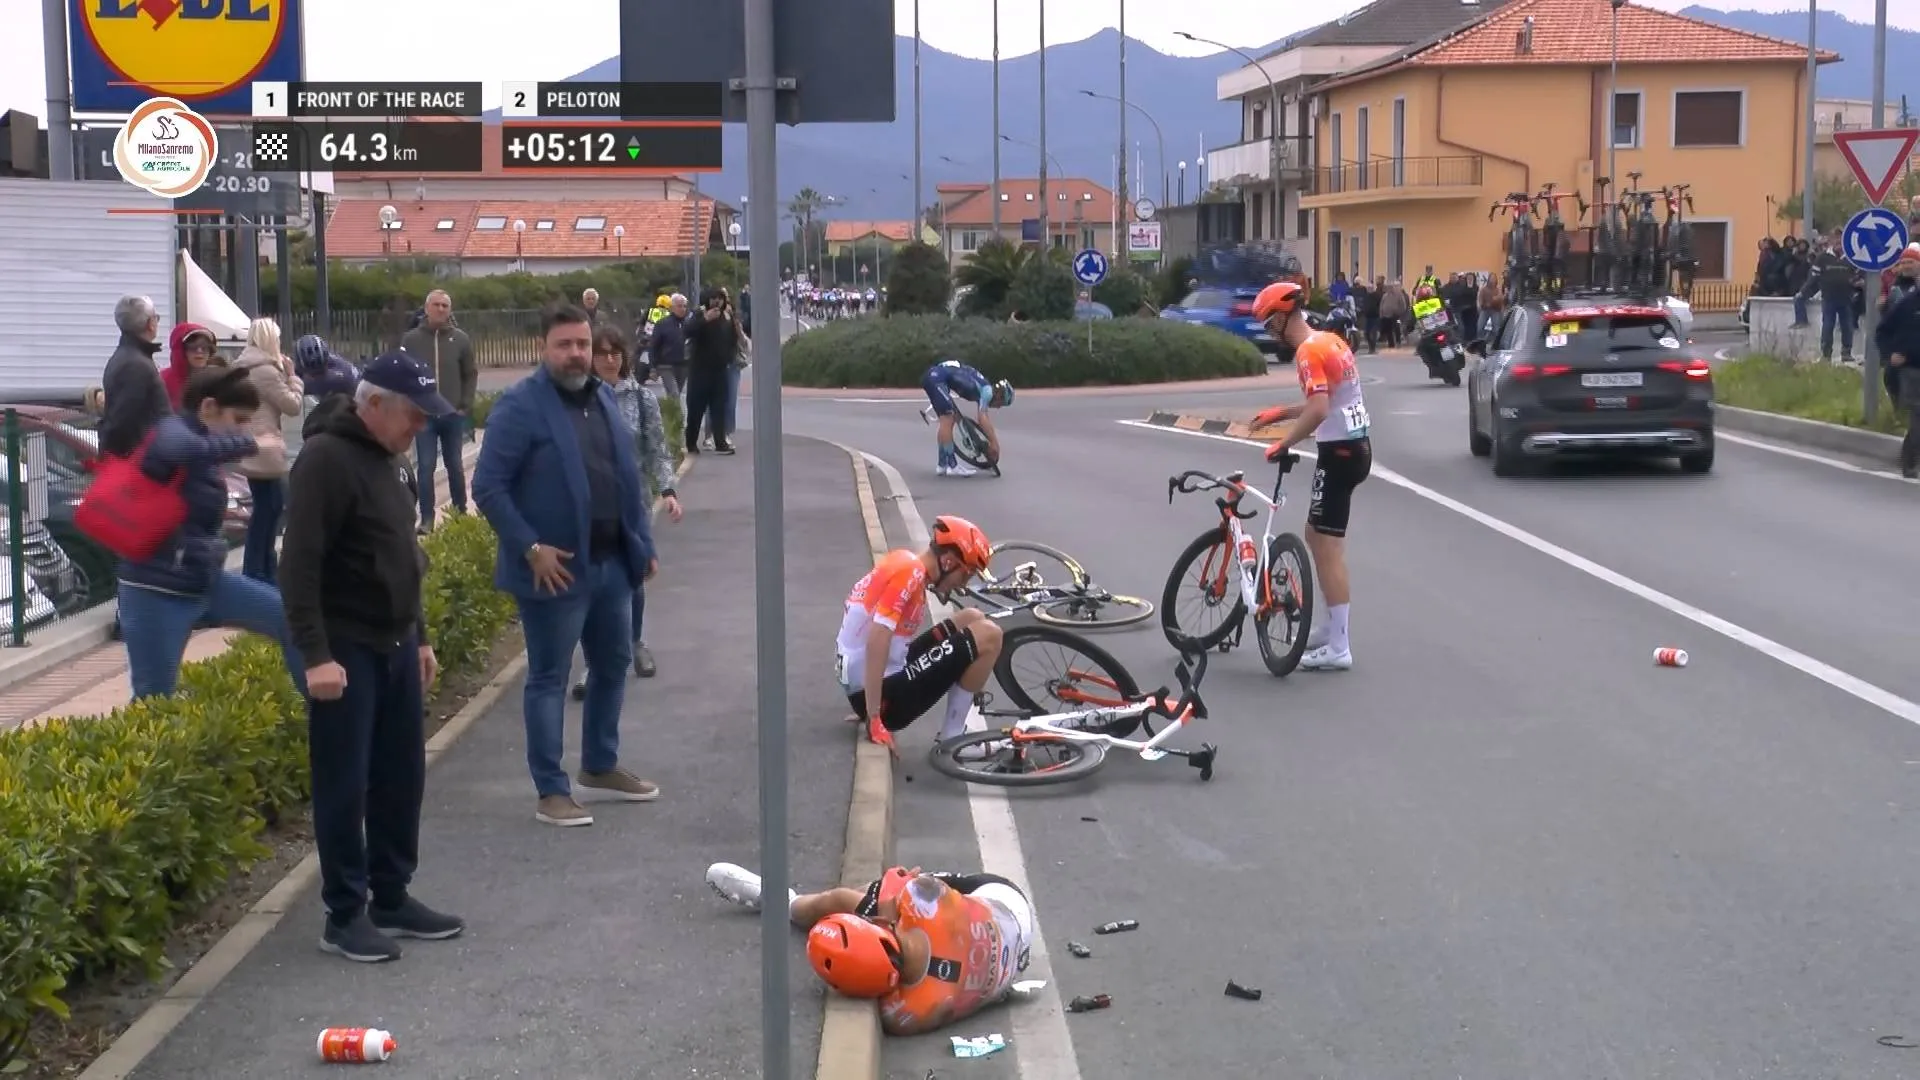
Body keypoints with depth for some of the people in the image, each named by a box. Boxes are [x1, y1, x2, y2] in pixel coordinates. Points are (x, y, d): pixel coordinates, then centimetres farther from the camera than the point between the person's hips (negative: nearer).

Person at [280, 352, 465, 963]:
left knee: (401, 777, 13)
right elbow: (299, 565, -21)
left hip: (396, 644, 9)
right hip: (345, 651, -9)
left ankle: (392, 899, 24)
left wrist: (420, 635, 21)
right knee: (344, 785, -1)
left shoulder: (389, 457, 12)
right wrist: (315, 654, -25)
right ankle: (345, 915, 8)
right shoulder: (326, 458, -17)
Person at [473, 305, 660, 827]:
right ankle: (551, 791, 10)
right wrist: (531, 548, -20)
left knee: (613, 666, 19)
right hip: (557, 568, -7)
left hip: (612, 563, 8)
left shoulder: (604, 397, 10)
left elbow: (627, 477, 17)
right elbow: (488, 488, -15)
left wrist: (643, 543, 12)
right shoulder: (520, 406, -13)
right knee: (548, 679, 2)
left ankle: (601, 765, 36)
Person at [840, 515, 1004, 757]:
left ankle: (954, 735, 14)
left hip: (875, 683, 10)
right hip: (885, 691, -10)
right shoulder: (911, 571, -16)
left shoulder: (903, 563, 14)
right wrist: (875, 720, -27)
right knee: (988, 635, -9)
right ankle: (951, 741, -1)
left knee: (972, 619, 15)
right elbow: (877, 641, -27)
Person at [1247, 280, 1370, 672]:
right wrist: (1281, 413, 19)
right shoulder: (1331, 340, 12)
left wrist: (1283, 444, -17)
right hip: (1355, 445, 10)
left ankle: (1338, 649, -2)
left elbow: (1318, 411, -27)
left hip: (1338, 452, -10)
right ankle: (1333, 628, 25)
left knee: (1328, 549, -5)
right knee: (1318, 538, 19)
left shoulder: (1308, 351, -17)